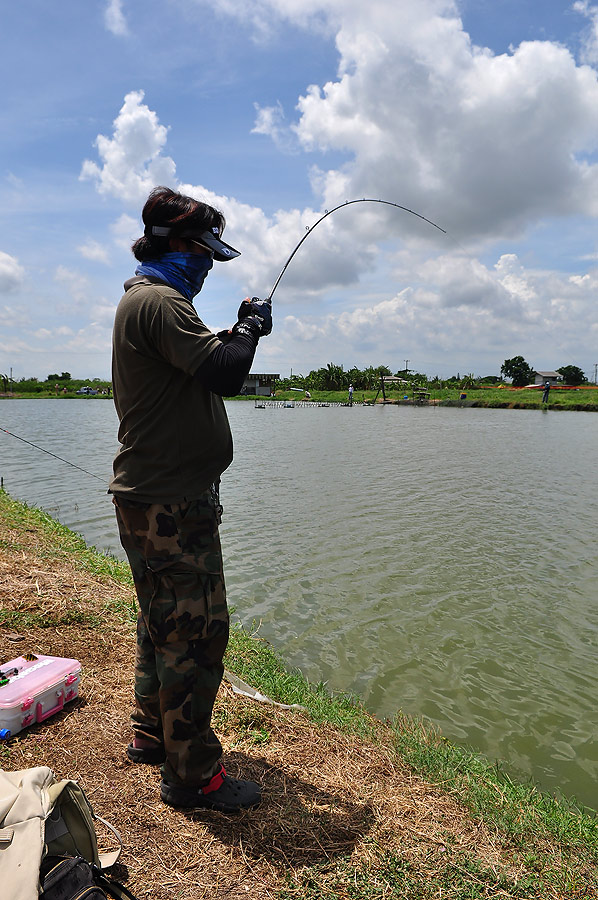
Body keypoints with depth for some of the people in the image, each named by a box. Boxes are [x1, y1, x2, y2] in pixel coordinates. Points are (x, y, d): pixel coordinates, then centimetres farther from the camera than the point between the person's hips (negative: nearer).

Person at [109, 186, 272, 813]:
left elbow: (202, 366, 21)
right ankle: (191, 774, 10)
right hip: (170, 502, -11)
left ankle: (151, 735, 36)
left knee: (164, 622, 21)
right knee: (195, 630, -3)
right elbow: (224, 373, -24)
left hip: (150, 496, 11)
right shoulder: (159, 301, -15)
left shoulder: (142, 299, 20)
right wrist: (250, 327, -7)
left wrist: (236, 332, 10)